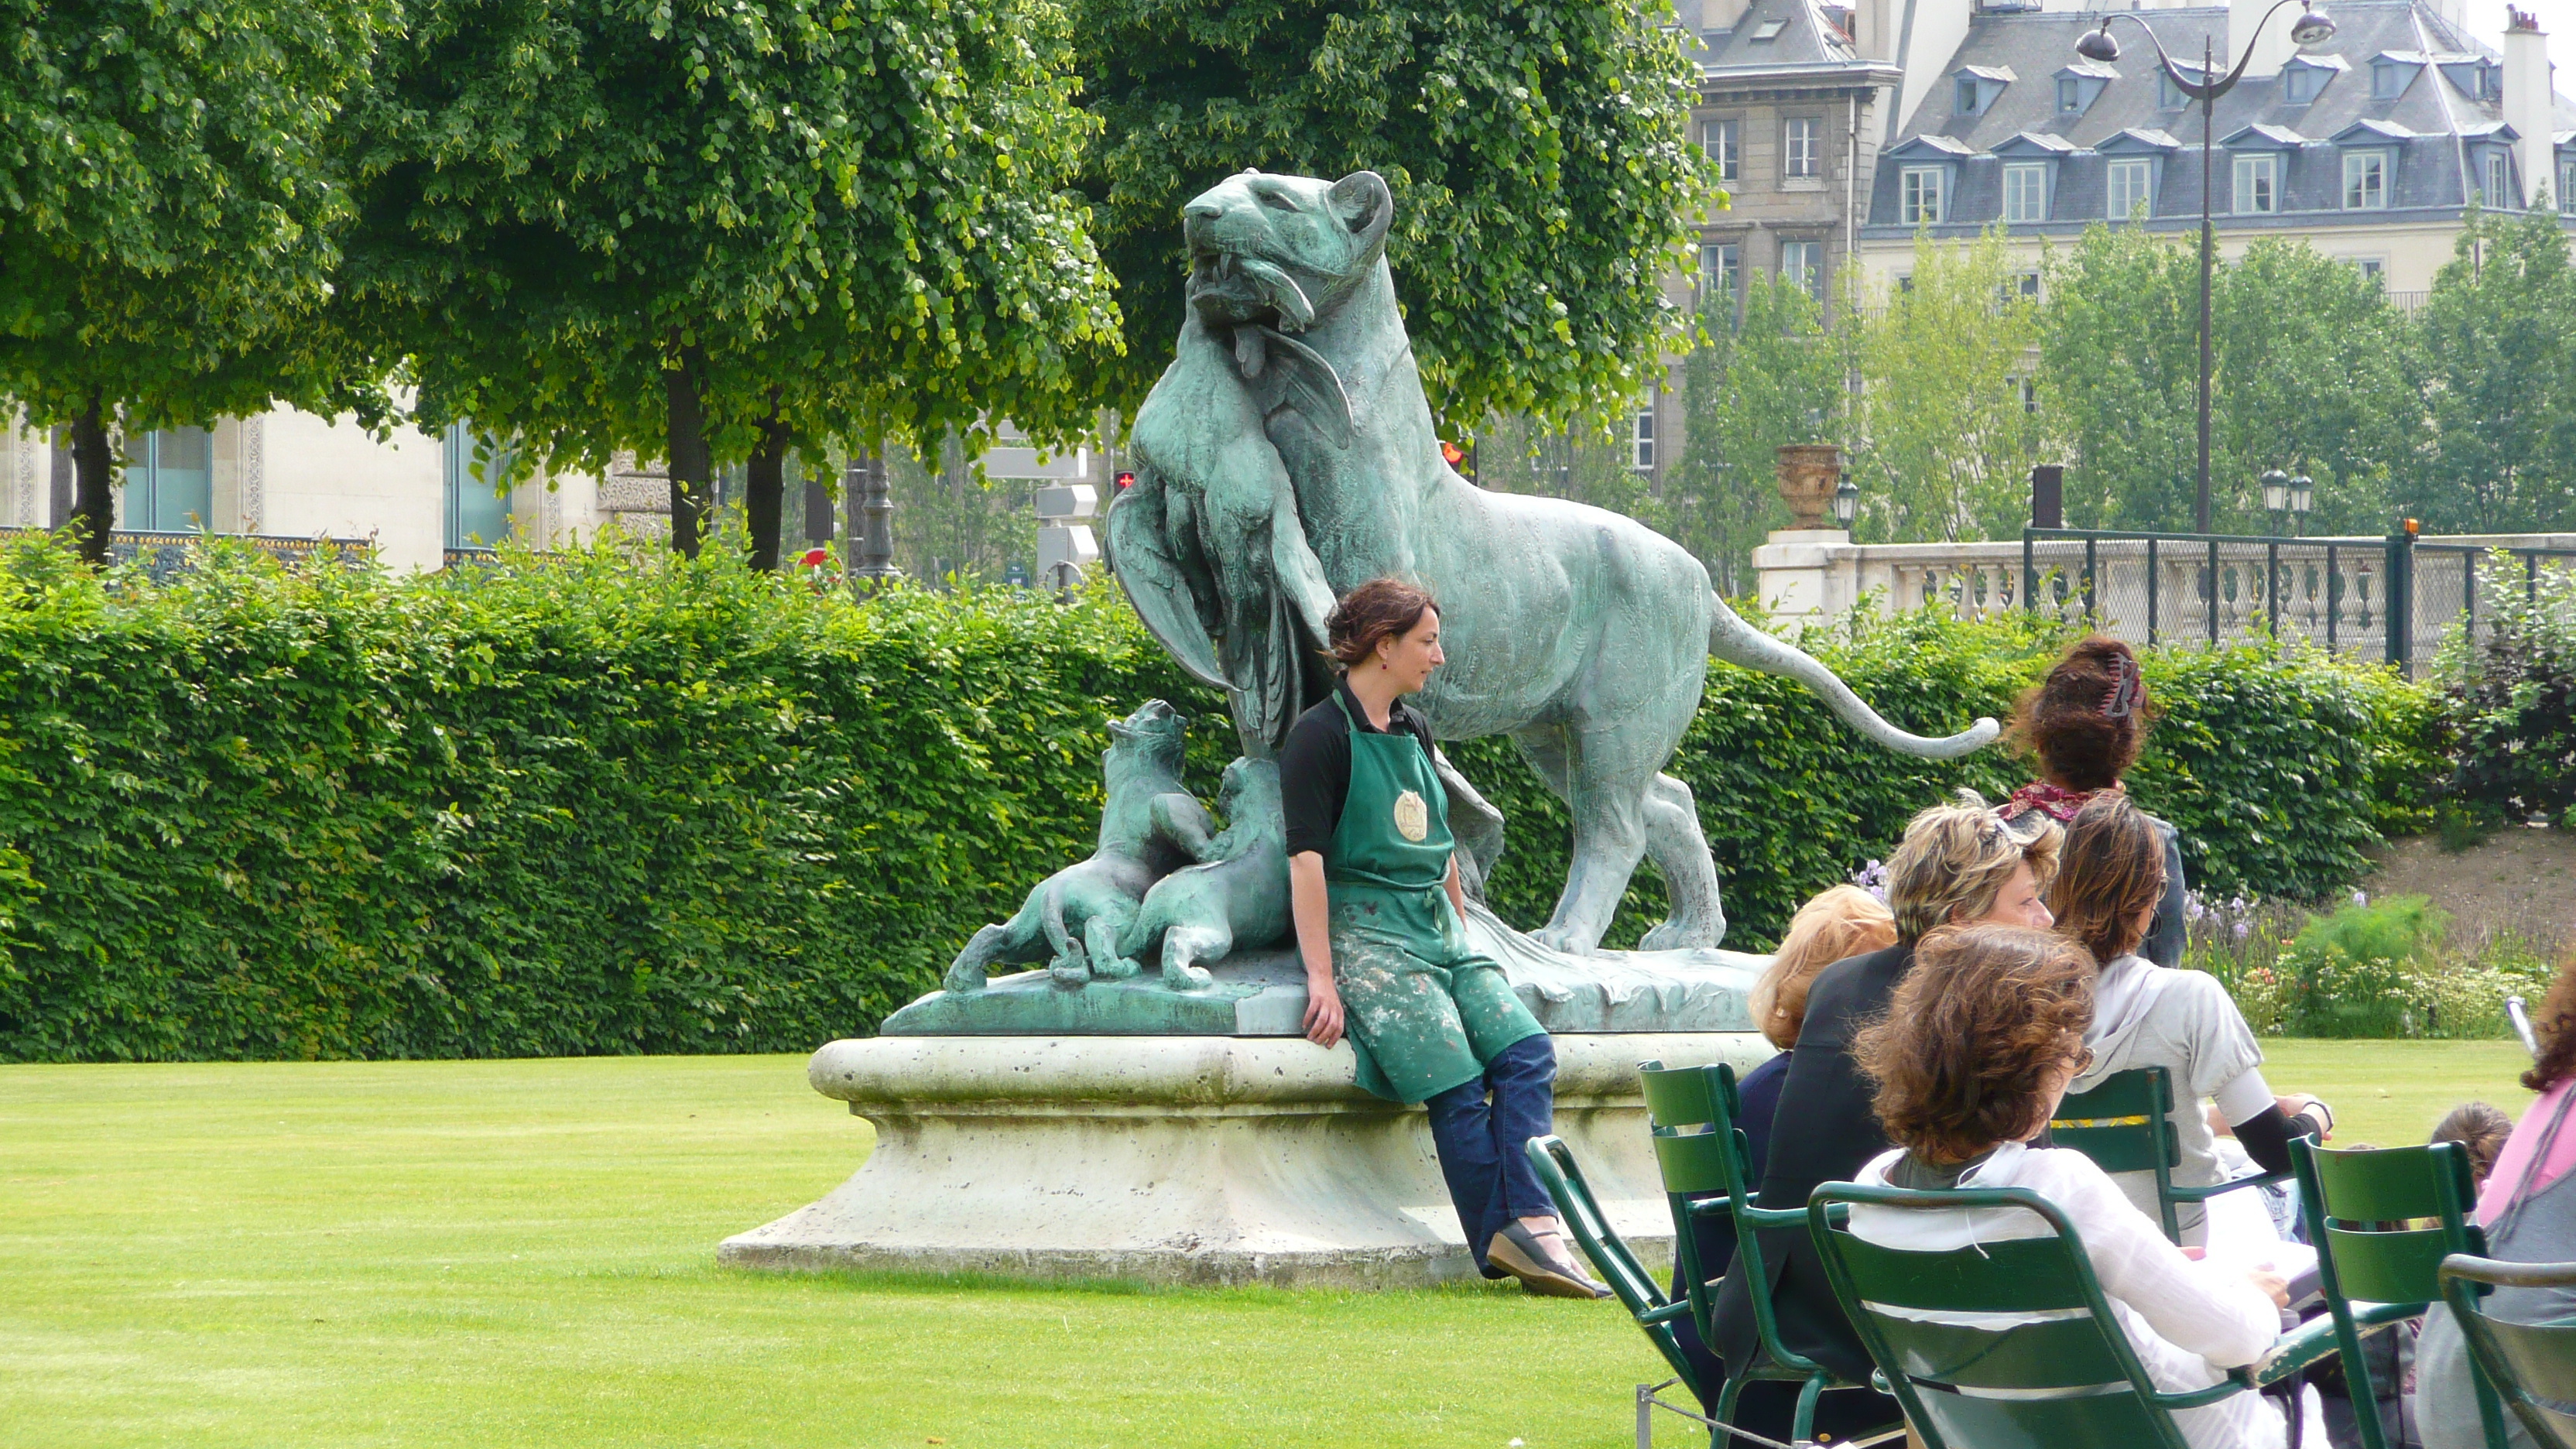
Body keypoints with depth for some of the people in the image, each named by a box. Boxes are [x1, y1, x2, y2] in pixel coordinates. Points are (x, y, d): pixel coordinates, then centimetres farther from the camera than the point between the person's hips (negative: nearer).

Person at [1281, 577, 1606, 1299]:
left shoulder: (1414, 732, 19)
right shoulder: (1323, 736, -6)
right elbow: (1306, 860, -12)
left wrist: (1462, 938, 24)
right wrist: (1322, 980, -18)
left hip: (1439, 931, 8)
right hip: (1368, 934, -8)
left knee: (1525, 1051, -14)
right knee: (1457, 1089, -18)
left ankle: (1526, 1228, -25)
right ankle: (1507, 1244, -15)